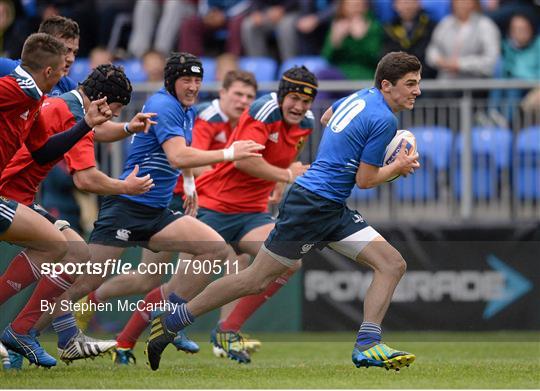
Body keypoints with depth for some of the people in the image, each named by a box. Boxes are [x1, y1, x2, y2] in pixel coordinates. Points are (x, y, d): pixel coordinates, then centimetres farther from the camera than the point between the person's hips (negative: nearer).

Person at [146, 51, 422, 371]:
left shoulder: (360, 96, 10)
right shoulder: (384, 120, -17)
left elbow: (326, 118, 31)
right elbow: (365, 180, -13)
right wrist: (399, 168, 3)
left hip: (334, 211, 10)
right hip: (310, 204, -10)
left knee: (393, 264, -2)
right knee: (256, 280, -4)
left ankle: (368, 345, -9)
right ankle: (171, 323, 5)